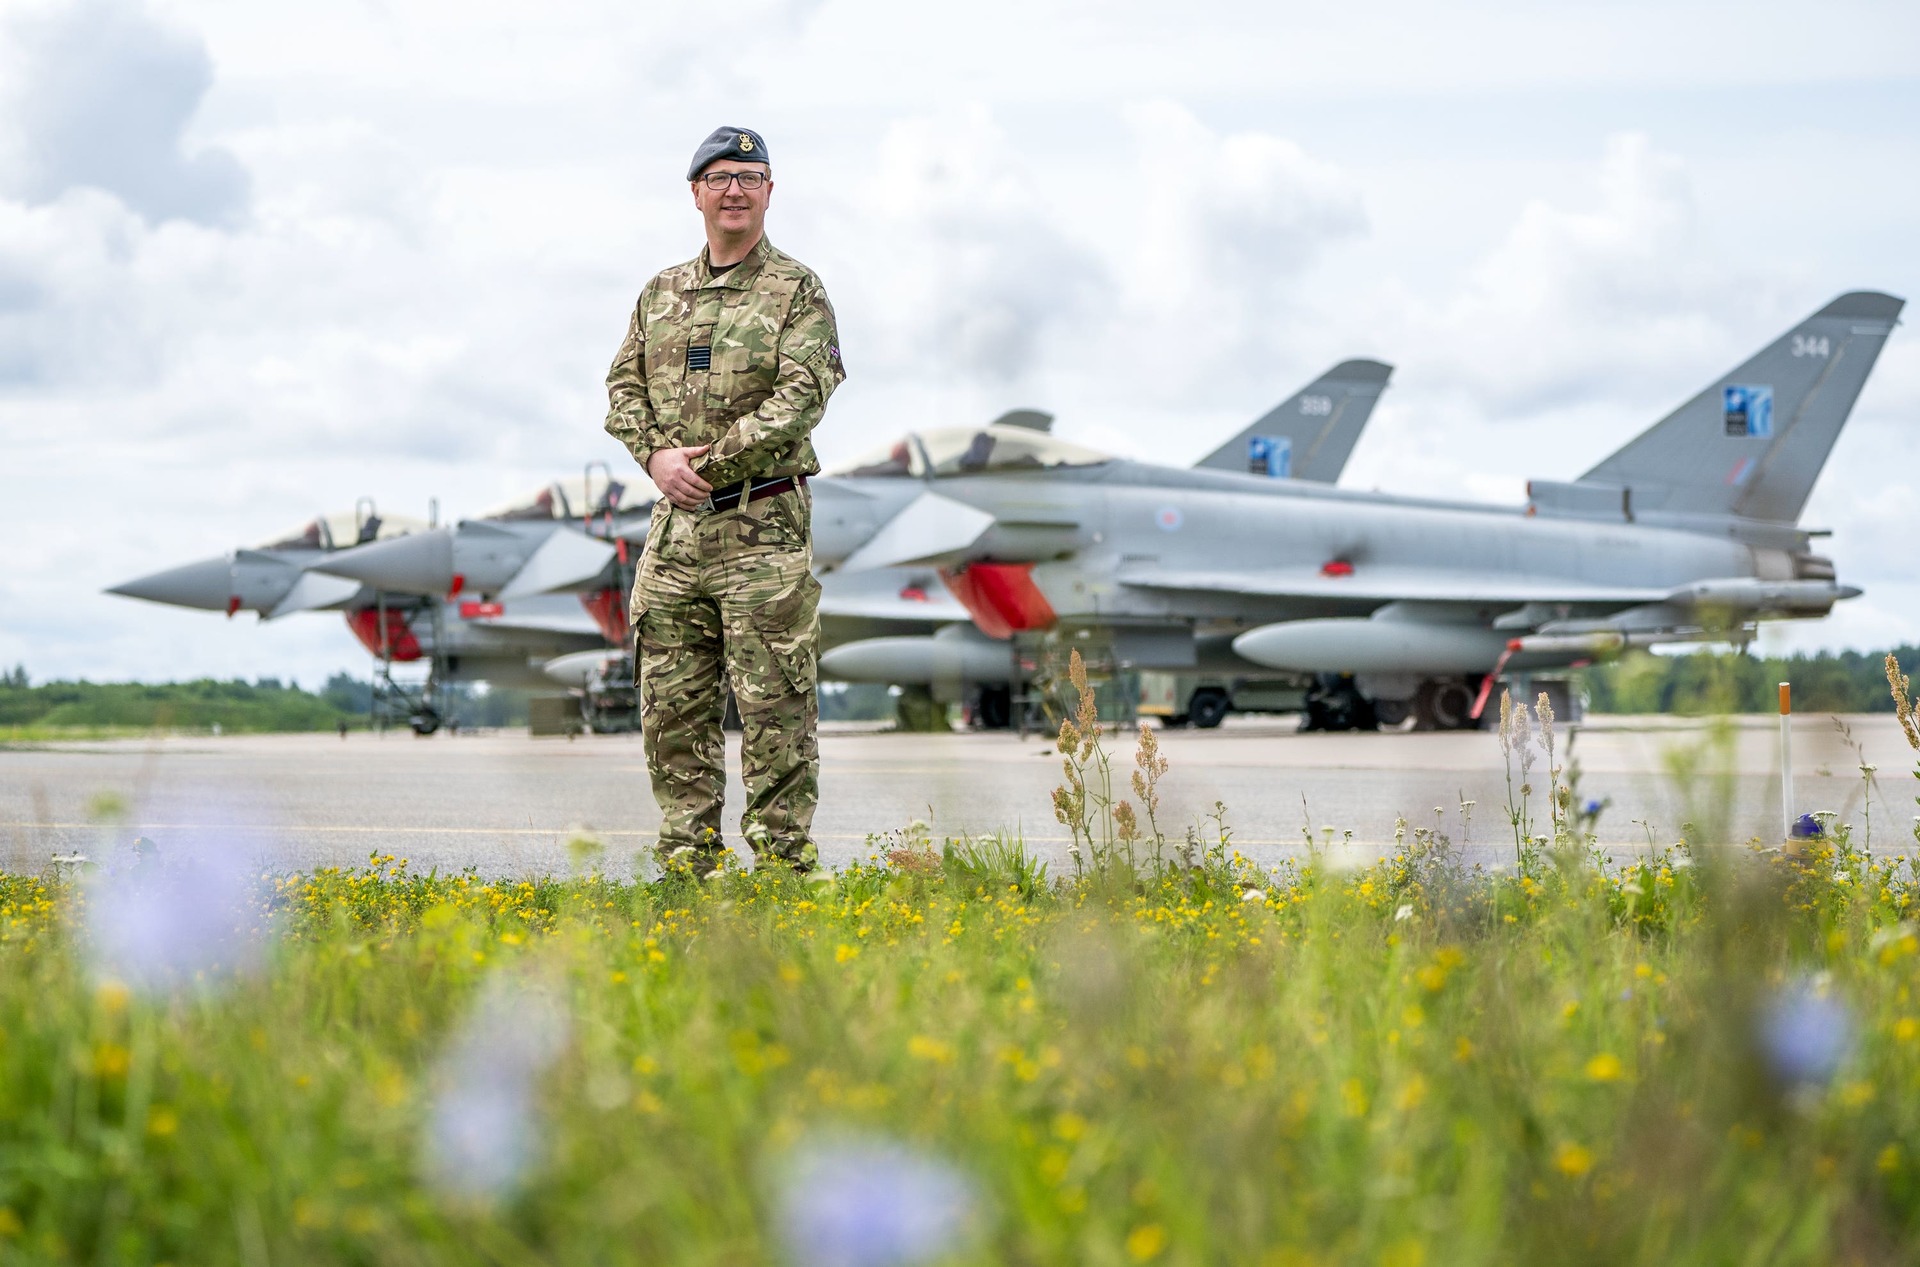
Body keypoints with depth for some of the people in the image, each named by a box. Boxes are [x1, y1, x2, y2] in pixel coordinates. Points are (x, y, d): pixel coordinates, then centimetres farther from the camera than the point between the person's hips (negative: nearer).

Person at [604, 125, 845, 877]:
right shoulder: (661, 294, 16)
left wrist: (713, 461, -17)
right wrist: (657, 456, -8)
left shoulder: (798, 292, 0)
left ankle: (782, 861, 1)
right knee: (672, 706, 6)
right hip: (674, 525, 5)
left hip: (763, 525, -5)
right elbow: (624, 387, 12)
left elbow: (802, 395, -11)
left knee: (773, 705, -4)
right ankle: (687, 862, 14)